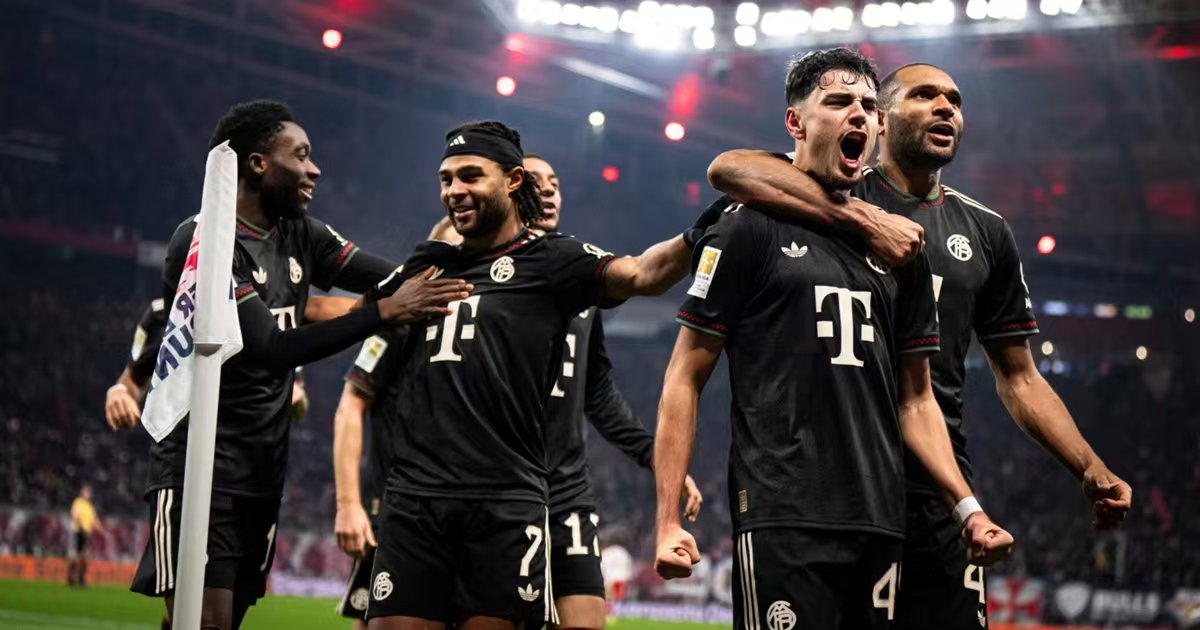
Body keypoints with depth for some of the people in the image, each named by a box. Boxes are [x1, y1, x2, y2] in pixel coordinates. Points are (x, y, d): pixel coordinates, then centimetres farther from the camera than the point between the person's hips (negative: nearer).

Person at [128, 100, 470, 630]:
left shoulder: (299, 234, 9)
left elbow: (399, 280, 6)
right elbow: (271, 348, -23)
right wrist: (385, 313, -24)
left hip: (263, 471, 8)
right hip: (200, 467, -8)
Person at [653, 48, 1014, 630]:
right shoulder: (751, 229, 1)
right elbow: (686, 377, 0)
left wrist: (967, 507, 8)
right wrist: (668, 521, -8)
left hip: (880, 527, 6)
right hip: (782, 520, -5)